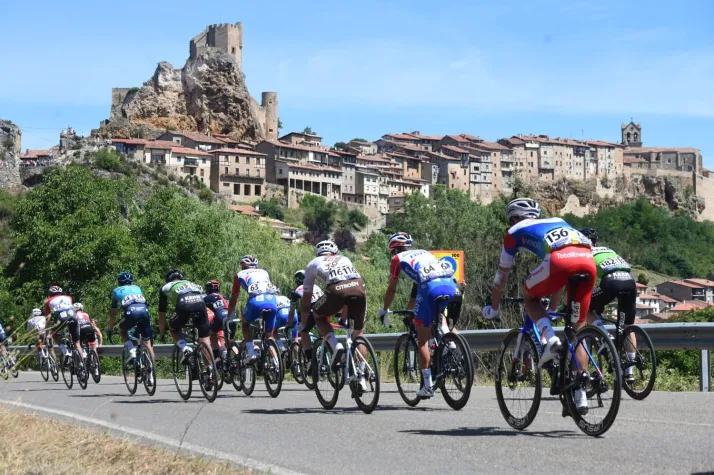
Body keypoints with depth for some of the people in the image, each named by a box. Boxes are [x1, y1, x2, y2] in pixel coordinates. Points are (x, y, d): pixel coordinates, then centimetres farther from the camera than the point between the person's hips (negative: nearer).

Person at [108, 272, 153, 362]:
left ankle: (132, 352, 3)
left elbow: (113, 313, 34)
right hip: (144, 310, 2)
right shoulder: (137, 288, 36)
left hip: (131, 311, -2)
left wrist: (110, 329, 47)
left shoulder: (117, 291, 30)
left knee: (122, 331, 26)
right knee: (147, 340, 14)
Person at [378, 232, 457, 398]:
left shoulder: (398, 259, 22)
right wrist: (409, 309, 57)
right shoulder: (423, 253, 38)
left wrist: (384, 310, 40)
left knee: (422, 339, 7)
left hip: (430, 287, -5)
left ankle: (427, 386, 6)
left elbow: (392, 289, 25)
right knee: (438, 312, 39)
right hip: (450, 284, 5)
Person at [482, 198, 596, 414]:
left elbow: (502, 275, 36)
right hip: (589, 260, 5)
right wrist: (553, 307, 61)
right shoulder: (557, 221, 42)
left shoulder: (515, 231, 28)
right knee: (578, 329, 15)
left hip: (560, 259, -4)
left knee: (529, 297, 25)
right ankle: (581, 395, 10)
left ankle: (550, 339, -1)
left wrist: (493, 308, 51)